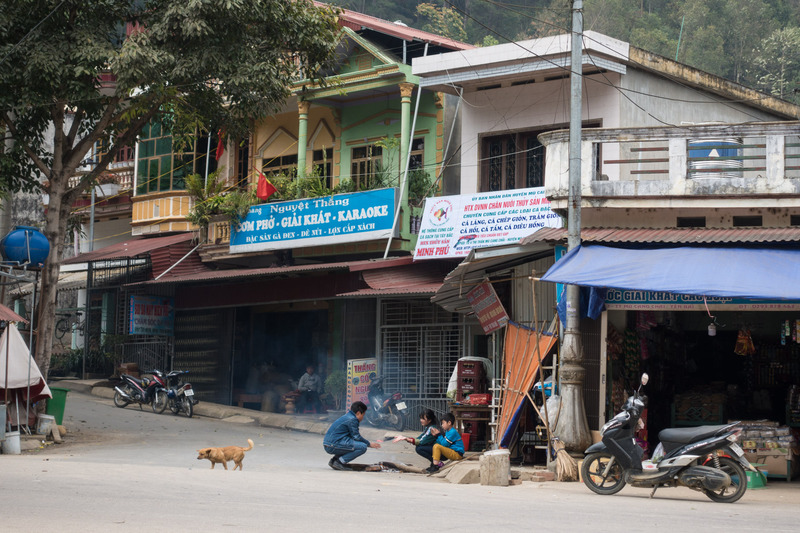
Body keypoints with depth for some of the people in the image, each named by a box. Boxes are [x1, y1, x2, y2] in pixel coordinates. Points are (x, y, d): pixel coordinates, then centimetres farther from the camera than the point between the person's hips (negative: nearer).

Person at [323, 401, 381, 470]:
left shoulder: (346, 416, 22)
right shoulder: (352, 419, -9)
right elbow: (356, 437, -8)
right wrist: (369, 444, 4)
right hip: (334, 445, -10)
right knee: (363, 447, -14)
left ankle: (334, 460, 14)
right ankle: (339, 462, -12)